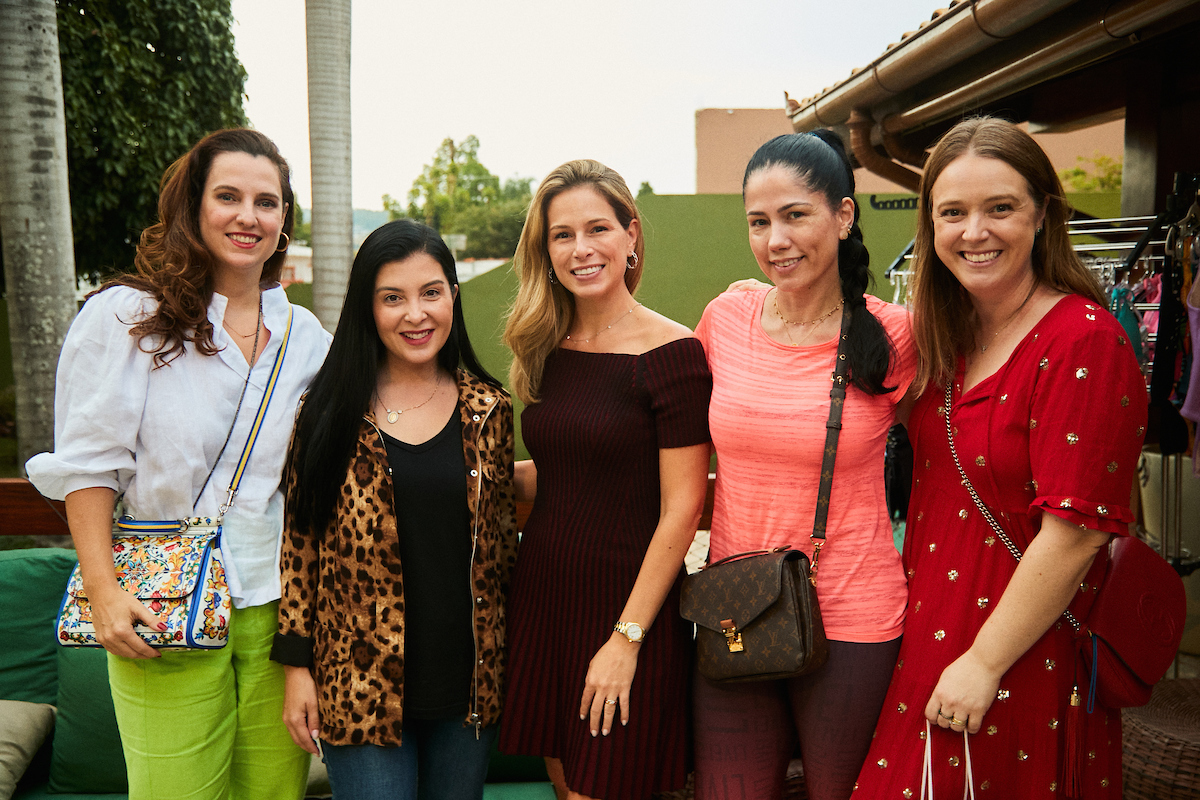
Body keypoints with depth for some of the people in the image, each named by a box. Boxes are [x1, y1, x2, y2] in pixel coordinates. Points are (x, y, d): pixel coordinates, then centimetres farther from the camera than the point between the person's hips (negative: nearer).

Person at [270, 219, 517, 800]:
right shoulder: (330, 412, -3)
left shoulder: (488, 410, 3)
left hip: (468, 679, 3)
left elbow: (502, 535, 9)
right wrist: (297, 664, -3)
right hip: (362, 681, -2)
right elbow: (300, 539, -1)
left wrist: (514, 656, 11)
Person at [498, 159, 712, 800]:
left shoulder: (672, 352, -13)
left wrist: (627, 637, -16)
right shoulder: (547, 350, 6)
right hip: (541, 594, 6)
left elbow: (680, 509, -15)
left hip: (628, 601, -6)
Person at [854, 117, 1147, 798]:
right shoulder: (947, 338, 4)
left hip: (1022, 658, -7)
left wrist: (983, 663, -17)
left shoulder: (1083, 342, -18)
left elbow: (1076, 532, -21)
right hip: (928, 637, 7)